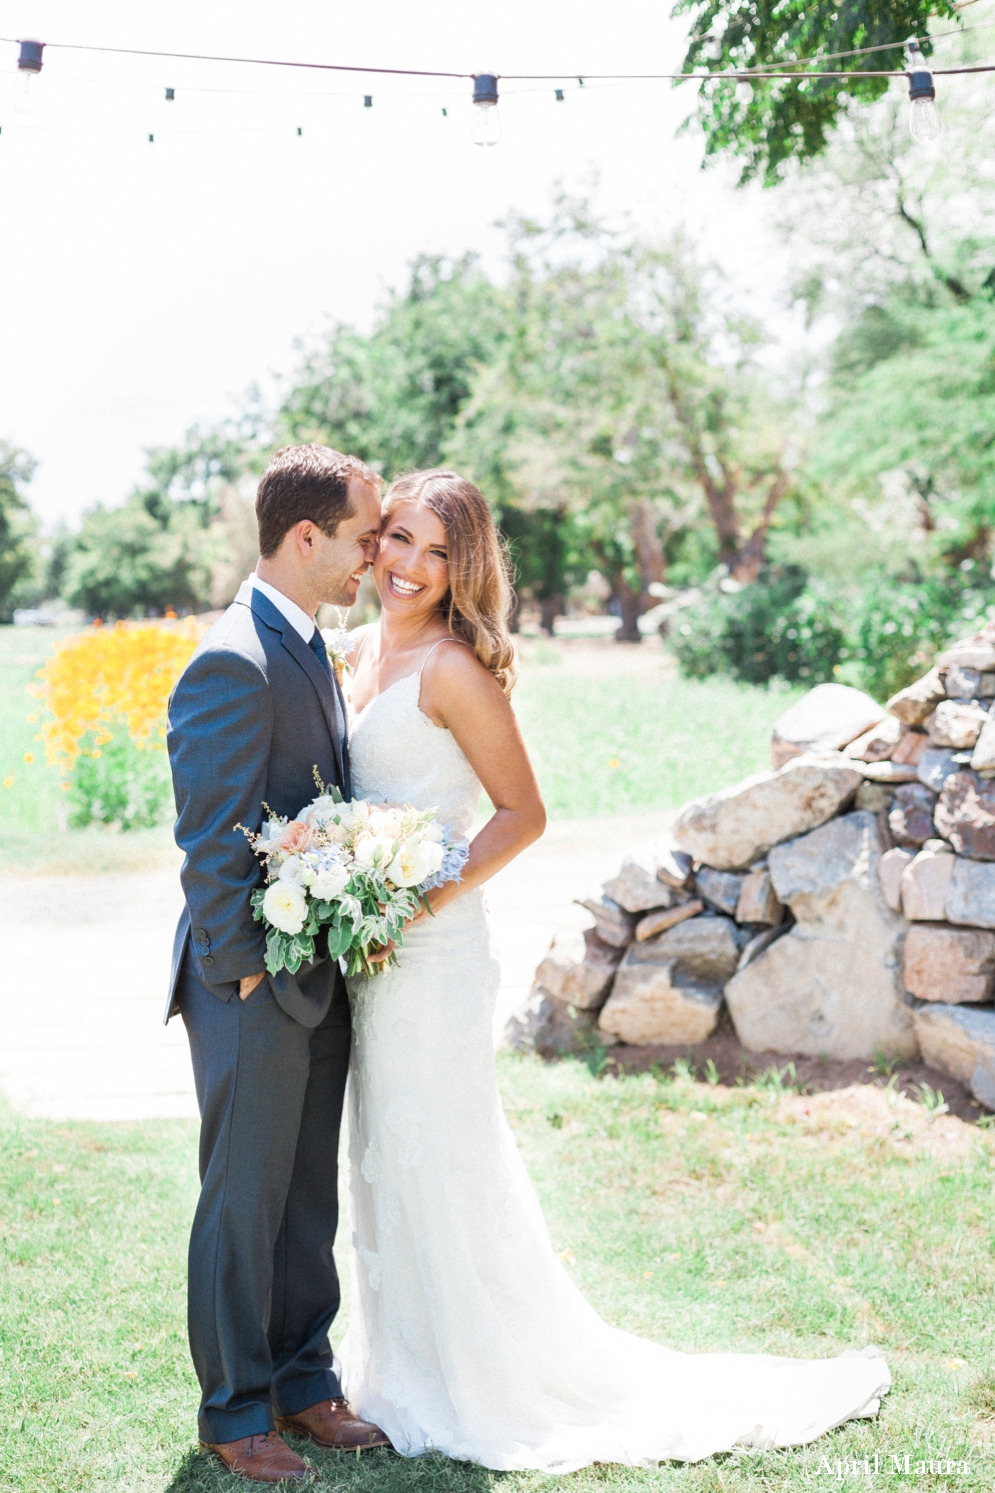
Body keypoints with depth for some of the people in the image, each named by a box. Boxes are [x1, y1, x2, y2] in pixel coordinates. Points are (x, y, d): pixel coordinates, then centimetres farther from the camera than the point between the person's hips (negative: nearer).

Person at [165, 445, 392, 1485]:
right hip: (254, 989, -9)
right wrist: (245, 973, -16)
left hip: (319, 987, 9)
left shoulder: (307, 649, 11)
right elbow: (208, 845, -19)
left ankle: (303, 1386, 29)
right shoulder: (233, 665, -19)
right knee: (243, 1205, 5)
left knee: (308, 1201, 17)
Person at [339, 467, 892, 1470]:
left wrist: (427, 898, -21)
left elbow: (523, 811, -15)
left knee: (440, 1166, 1)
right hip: (367, 946, 9)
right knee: (385, 1161, 18)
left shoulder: (453, 669, -15)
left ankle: (494, 1386, 19)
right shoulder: (368, 650, 9)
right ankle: (407, 1370, 34)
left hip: (431, 948, -9)